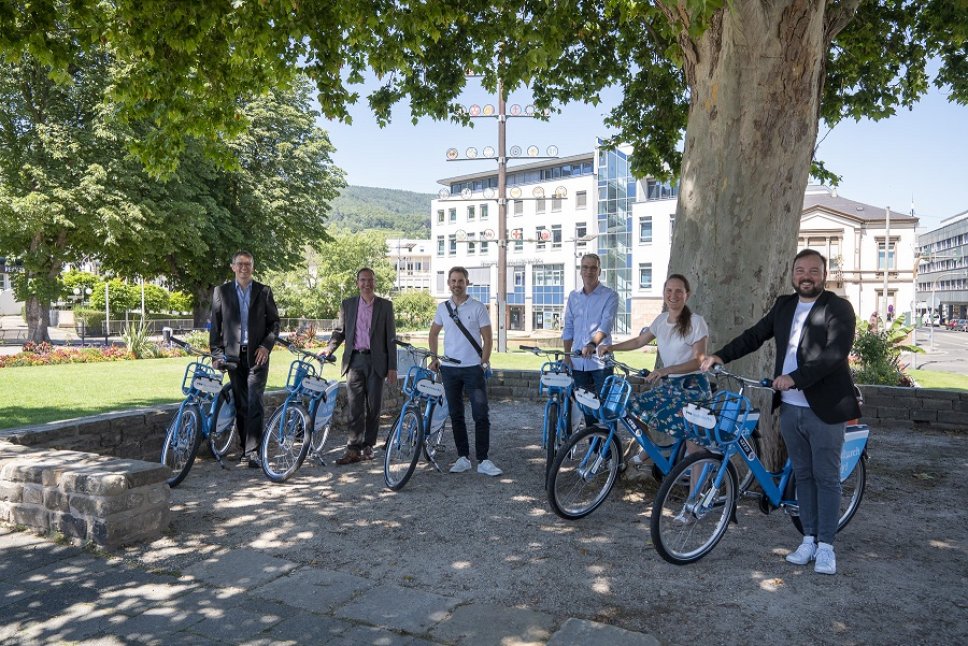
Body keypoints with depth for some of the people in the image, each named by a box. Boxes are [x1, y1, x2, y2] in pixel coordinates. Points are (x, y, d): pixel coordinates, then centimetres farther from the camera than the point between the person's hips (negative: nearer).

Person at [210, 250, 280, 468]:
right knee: (240, 404, 7)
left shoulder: (264, 291, 6)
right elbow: (215, 325, 9)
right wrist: (216, 352, 1)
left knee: (255, 403, -9)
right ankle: (244, 449, 16)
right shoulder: (221, 291, 8)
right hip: (233, 354, 2)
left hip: (257, 354, -1)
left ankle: (253, 451, -8)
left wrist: (266, 346, -6)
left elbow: (274, 322, 7)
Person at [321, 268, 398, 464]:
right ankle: (353, 449, 0)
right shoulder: (348, 304, 10)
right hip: (354, 360, 1)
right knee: (355, 406, -3)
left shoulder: (385, 305, 5)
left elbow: (390, 337, 4)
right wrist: (329, 347, -4)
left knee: (373, 406, 4)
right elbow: (340, 331, 16)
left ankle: (368, 446, 16)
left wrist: (392, 367, 0)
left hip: (376, 361, -1)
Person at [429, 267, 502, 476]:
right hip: (449, 369, 3)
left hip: (473, 368, -3)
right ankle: (463, 458, 18)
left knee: (481, 415, -6)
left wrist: (484, 363, -9)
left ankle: (483, 461, 0)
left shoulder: (478, 307, -2)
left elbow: (487, 338, -2)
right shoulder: (442, 308, 7)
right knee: (456, 415, 9)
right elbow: (434, 334, 20)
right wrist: (434, 358, 12)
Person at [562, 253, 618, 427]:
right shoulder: (573, 296, 12)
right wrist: (567, 354, 7)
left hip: (601, 361, -5)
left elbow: (606, 324, -17)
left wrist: (593, 344, -34)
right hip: (578, 362, 5)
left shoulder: (610, 296, -3)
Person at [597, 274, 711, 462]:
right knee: (635, 408, -7)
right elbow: (638, 341, 19)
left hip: (691, 385, -6)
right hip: (668, 383, 6)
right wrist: (611, 347, 6)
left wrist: (667, 370, -30)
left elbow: (699, 361, -16)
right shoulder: (661, 320, 6)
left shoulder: (696, 322, -12)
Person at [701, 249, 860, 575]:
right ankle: (809, 538, 25)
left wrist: (795, 378, -27)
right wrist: (721, 356, 1)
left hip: (824, 408, -5)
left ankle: (825, 545, 15)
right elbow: (755, 335, 12)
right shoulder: (784, 305, 10)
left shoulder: (838, 308, -9)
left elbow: (835, 353, -21)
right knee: (803, 475, 14)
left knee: (826, 477, 4)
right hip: (790, 407, 6)